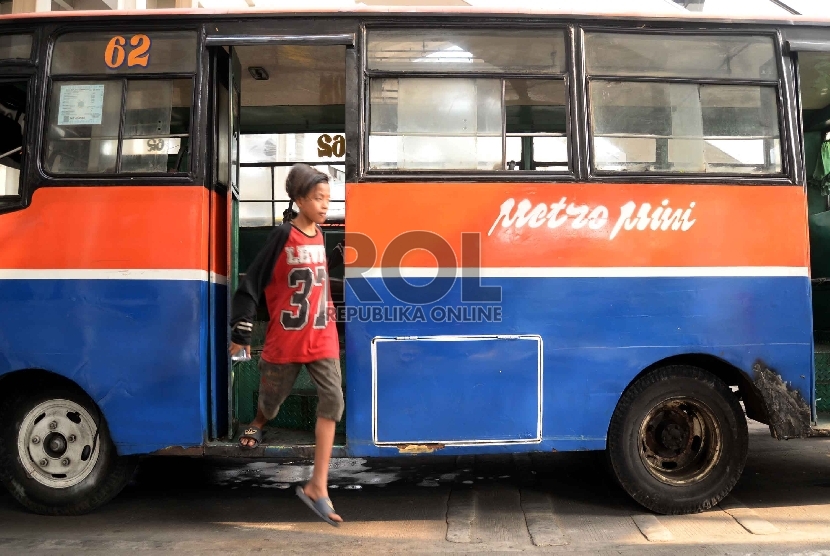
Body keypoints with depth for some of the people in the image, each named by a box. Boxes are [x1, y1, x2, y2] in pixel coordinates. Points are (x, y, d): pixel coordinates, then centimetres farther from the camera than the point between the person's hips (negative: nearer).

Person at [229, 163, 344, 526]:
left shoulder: (320, 236, 5)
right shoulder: (283, 236, -11)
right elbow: (252, 284, -10)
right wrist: (241, 333, -9)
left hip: (321, 338, 4)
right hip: (284, 339, -4)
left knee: (332, 402, -10)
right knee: (272, 399, 14)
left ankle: (318, 487, -7)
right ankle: (257, 425, 53)